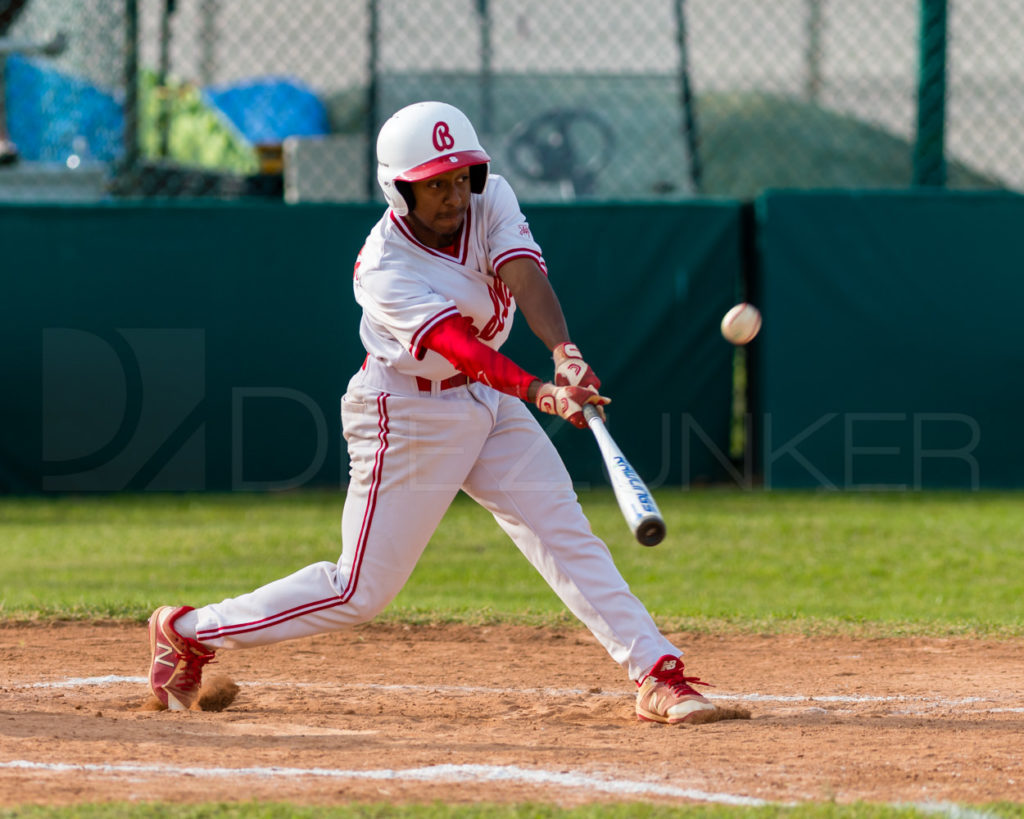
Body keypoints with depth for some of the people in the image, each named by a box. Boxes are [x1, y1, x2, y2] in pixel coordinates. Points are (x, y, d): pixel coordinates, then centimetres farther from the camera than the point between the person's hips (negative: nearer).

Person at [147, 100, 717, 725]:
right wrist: (540, 393, -54)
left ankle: (658, 675, -3)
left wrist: (565, 352, -45)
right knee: (360, 592, -2)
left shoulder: (489, 200, -10)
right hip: (409, 414, -6)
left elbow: (525, 277, -26)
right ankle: (188, 633, 12)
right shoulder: (385, 270, -27)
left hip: (491, 401, 6)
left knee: (568, 536, -4)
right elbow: (460, 349, -39)